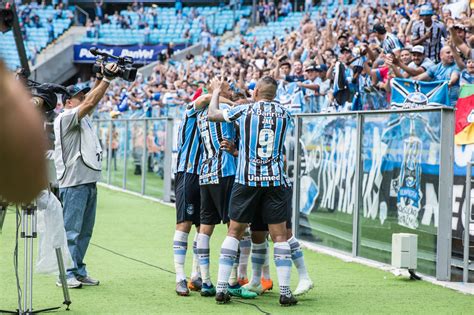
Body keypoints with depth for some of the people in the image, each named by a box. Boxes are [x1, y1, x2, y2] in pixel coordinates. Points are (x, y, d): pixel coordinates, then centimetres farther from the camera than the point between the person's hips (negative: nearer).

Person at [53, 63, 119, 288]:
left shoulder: (83, 118, 19)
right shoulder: (65, 117, -9)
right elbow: (91, 103, -17)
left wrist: (104, 78, 5)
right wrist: (107, 79, -16)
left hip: (89, 181, 9)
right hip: (74, 183, -9)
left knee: (85, 231, 11)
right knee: (71, 231, -7)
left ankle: (79, 272, 17)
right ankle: (66, 274, -5)